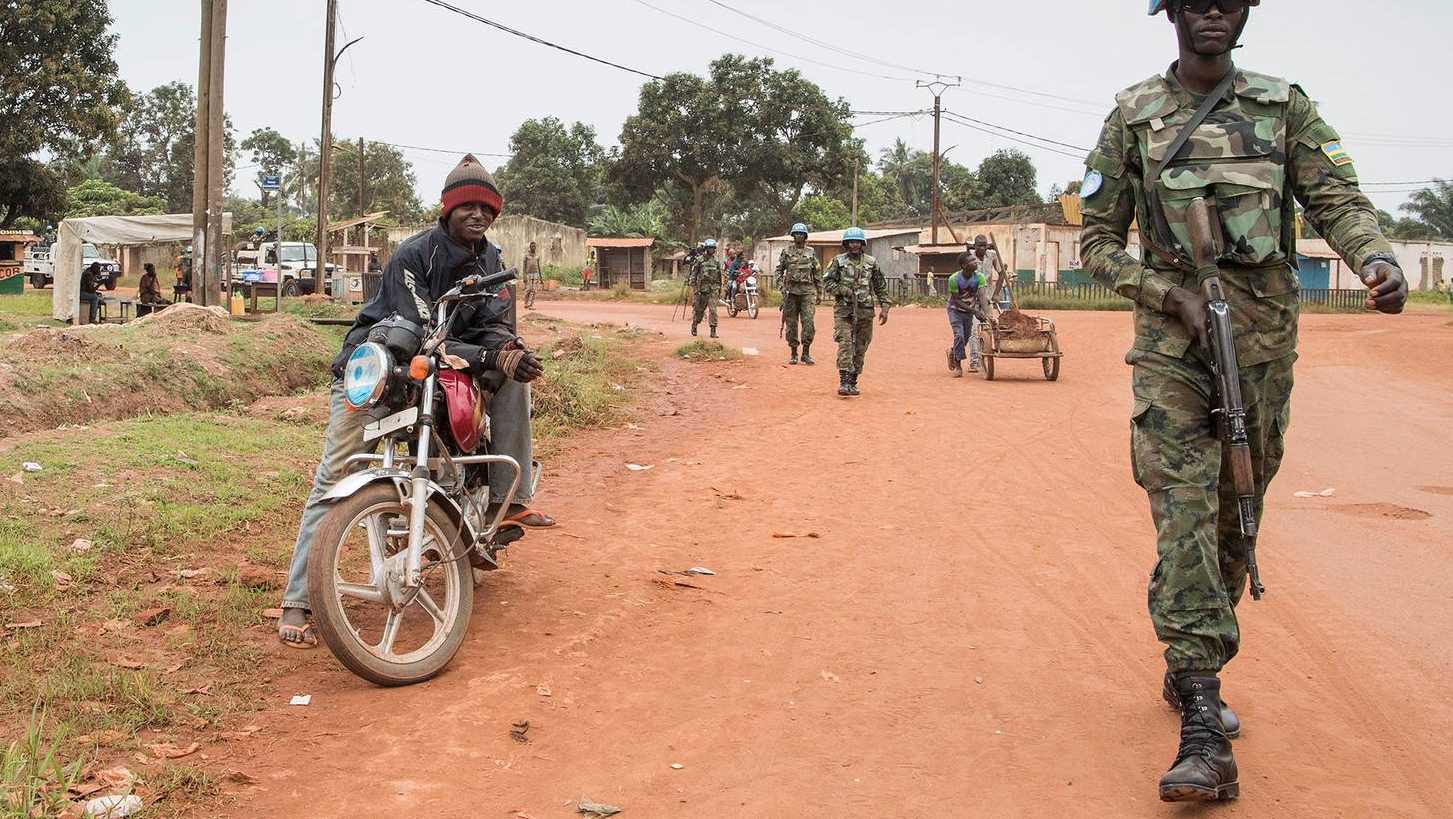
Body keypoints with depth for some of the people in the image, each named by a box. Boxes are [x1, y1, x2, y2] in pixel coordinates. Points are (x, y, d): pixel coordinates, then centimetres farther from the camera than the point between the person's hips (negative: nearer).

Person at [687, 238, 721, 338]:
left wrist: (720, 289, 16)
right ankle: (694, 325, 31)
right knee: (699, 309, 8)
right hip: (702, 288, -2)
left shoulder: (716, 261, 9)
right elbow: (694, 274, -2)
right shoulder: (699, 260, -1)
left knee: (713, 309, -9)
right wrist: (693, 287, -9)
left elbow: (719, 276, 16)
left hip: (713, 289, 2)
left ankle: (713, 330, -9)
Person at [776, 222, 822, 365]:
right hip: (791, 290, 0)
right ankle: (794, 353, 11)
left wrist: (820, 292, 9)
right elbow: (779, 270, 8)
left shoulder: (811, 252, 9)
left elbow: (818, 273, 12)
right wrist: (781, 286, -6)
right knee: (791, 323, 3)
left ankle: (806, 353, -3)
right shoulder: (786, 252, 7)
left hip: (808, 291, 0)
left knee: (809, 322, -11)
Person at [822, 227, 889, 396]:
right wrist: (844, 290, -12)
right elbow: (827, 282, 2)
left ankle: (853, 382, 15)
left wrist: (884, 309, 5)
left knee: (860, 348, 5)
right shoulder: (838, 261, 4)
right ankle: (844, 382, -20)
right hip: (843, 310, -2)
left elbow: (881, 287, 12)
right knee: (845, 344, -15)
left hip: (865, 311, 3)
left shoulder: (872, 263, 9)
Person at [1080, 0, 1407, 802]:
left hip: (1265, 342, 3)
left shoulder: (1284, 106, 10)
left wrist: (1376, 258, -22)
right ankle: (1204, 732, -16)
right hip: (1171, 340, -3)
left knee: (1236, 514, 10)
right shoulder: (1133, 116, 5)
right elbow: (1097, 238, 6)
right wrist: (1167, 292, -10)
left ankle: (1191, 671, 29)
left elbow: (1336, 199, 0)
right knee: (1183, 513, -13)